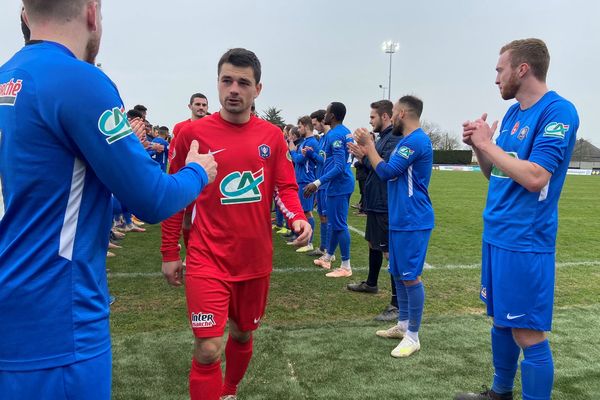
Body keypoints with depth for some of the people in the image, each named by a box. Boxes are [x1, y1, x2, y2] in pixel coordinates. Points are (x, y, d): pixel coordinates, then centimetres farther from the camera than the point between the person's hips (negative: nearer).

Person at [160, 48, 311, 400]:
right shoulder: (192, 133, -6)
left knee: (243, 335, 21)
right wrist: (170, 253, 2)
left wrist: (298, 217, -18)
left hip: (256, 260, 4)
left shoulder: (272, 136, 1)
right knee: (208, 349, -10)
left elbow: (285, 187, 4)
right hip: (208, 260, -3)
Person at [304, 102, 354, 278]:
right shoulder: (346, 132, 11)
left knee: (339, 224, -4)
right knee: (334, 222, 18)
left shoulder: (335, 135, -18)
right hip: (340, 184, 10)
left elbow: (339, 167, -24)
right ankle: (327, 257, 32)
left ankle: (346, 266, 4)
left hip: (338, 185, -10)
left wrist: (317, 183, -25)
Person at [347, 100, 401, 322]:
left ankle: (397, 304, -3)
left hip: (386, 205, -11)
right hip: (375, 202, 11)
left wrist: (364, 155, -14)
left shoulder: (394, 138, -18)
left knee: (390, 252, -8)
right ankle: (371, 283, 43)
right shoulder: (382, 137, 13)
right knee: (373, 243, 24)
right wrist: (361, 156, 4)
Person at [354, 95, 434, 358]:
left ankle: (413, 336, 7)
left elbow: (386, 172, -19)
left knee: (411, 276, -3)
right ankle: (403, 324, 29)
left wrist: (368, 144, -8)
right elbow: (388, 171, 19)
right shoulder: (405, 141, 15)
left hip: (413, 221, -10)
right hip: (399, 219, 10)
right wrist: (366, 150, 14)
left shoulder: (416, 141, -17)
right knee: (398, 273, 16)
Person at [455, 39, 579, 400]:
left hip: (525, 242, -9)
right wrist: (478, 145, -1)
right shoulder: (513, 112, 12)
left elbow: (534, 177, -25)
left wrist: (488, 143, -15)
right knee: (501, 321, 20)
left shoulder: (558, 111, -14)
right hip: (496, 235, 9)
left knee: (528, 334, -1)